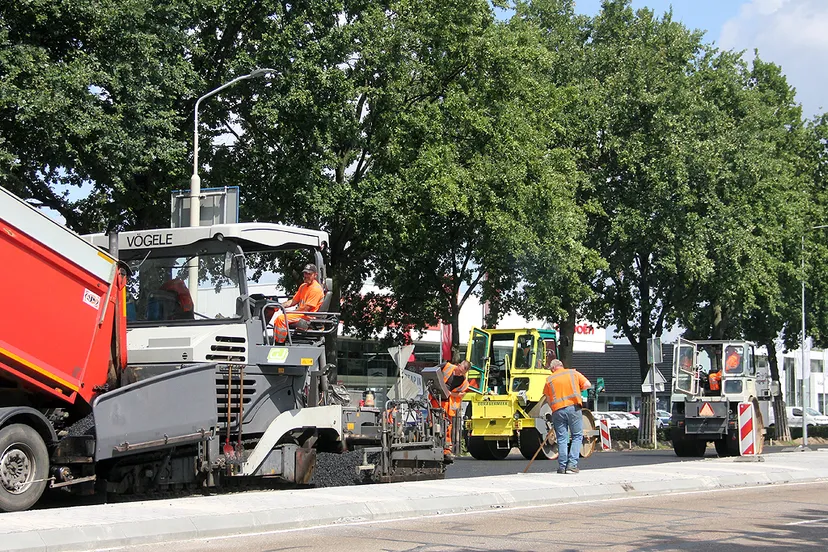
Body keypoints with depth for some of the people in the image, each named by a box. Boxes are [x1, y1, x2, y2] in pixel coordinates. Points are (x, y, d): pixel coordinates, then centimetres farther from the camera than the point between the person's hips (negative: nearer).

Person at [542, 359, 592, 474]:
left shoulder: (549, 379, 11)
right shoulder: (573, 373, 10)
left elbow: (548, 399, 9)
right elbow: (587, 384, 4)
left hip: (557, 410, 1)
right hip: (573, 407, -1)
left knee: (562, 439, 7)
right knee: (577, 436, 7)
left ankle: (562, 466, 3)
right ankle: (572, 465, -4)